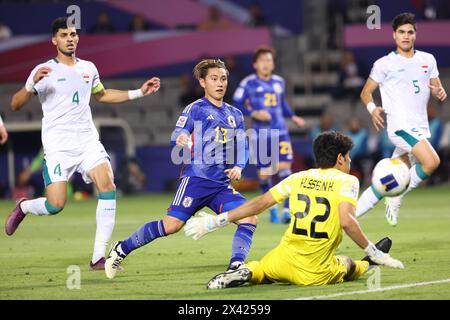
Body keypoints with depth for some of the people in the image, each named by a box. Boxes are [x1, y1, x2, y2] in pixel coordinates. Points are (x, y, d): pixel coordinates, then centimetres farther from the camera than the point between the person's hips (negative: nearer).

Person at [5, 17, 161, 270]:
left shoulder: (88, 68, 13)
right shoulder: (45, 71, -3)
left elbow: (102, 95, 34)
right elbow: (16, 105, -9)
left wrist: (139, 93, 27)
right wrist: (32, 84, -28)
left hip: (88, 141, 4)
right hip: (58, 145, -4)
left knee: (108, 186, -18)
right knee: (56, 205, -14)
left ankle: (99, 257, -14)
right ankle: (23, 208, 24)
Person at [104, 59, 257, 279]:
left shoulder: (235, 115, 17)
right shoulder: (195, 109, 2)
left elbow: (242, 147, 20)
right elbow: (177, 137, -6)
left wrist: (238, 166, 0)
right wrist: (180, 141, -31)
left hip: (222, 184, 5)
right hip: (196, 177, -5)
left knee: (249, 219, -16)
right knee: (172, 225, -16)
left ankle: (236, 266, -11)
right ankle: (122, 249, 0)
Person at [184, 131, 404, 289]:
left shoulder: (299, 178, 10)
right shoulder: (347, 181, -1)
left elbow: (259, 204, 9)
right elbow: (346, 221, -18)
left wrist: (214, 222, 14)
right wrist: (374, 253, -11)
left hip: (283, 260, 1)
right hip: (316, 275, -1)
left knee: (256, 272, 28)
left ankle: (243, 273, -1)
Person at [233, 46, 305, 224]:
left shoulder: (279, 82, 12)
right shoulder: (249, 83, -2)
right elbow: (237, 104, -2)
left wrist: (293, 117, 15)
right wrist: (254, 114, -15)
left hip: (280, 132, 3)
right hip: (260, 134, -3)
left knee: (284, 168, -12)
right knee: (264, 174, 1)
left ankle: (287, 211, -11)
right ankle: (272, 207, 25)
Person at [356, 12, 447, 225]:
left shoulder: (428, 60, 14)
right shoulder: (384, 64, 2)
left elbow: (436, 87, 19)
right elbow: (366, 92, 6)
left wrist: (439, 92, -6)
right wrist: (372, 109, -15)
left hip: (420, 128, 6)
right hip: (400, 125, -6)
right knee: (431, 162, -27)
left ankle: (352, 213, 16)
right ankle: (397, 198, -11)